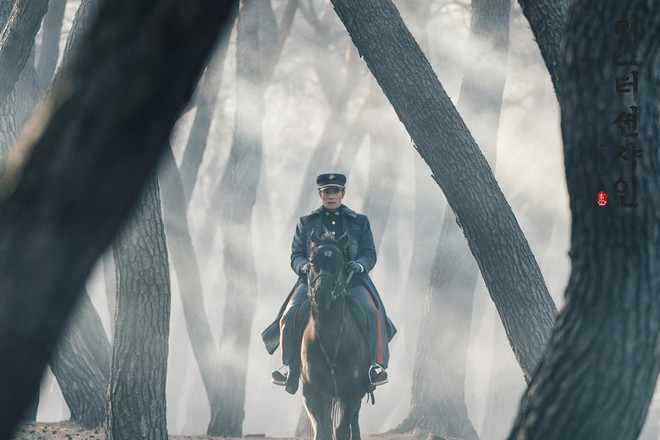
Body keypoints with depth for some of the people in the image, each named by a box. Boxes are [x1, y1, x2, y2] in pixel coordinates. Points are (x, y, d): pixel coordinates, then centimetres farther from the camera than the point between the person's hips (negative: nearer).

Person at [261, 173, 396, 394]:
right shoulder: (306, 223, 16)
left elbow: (370, 253, 8)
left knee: (371, 312, -30)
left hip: (351, 280, -1)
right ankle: (290, 366, -14)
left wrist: (360, 265, -16)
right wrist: (304, 266, -14)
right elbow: (296, 255, 10)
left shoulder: (360, 222, 15)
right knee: (292, 313, -26)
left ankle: (375, 364, -22)